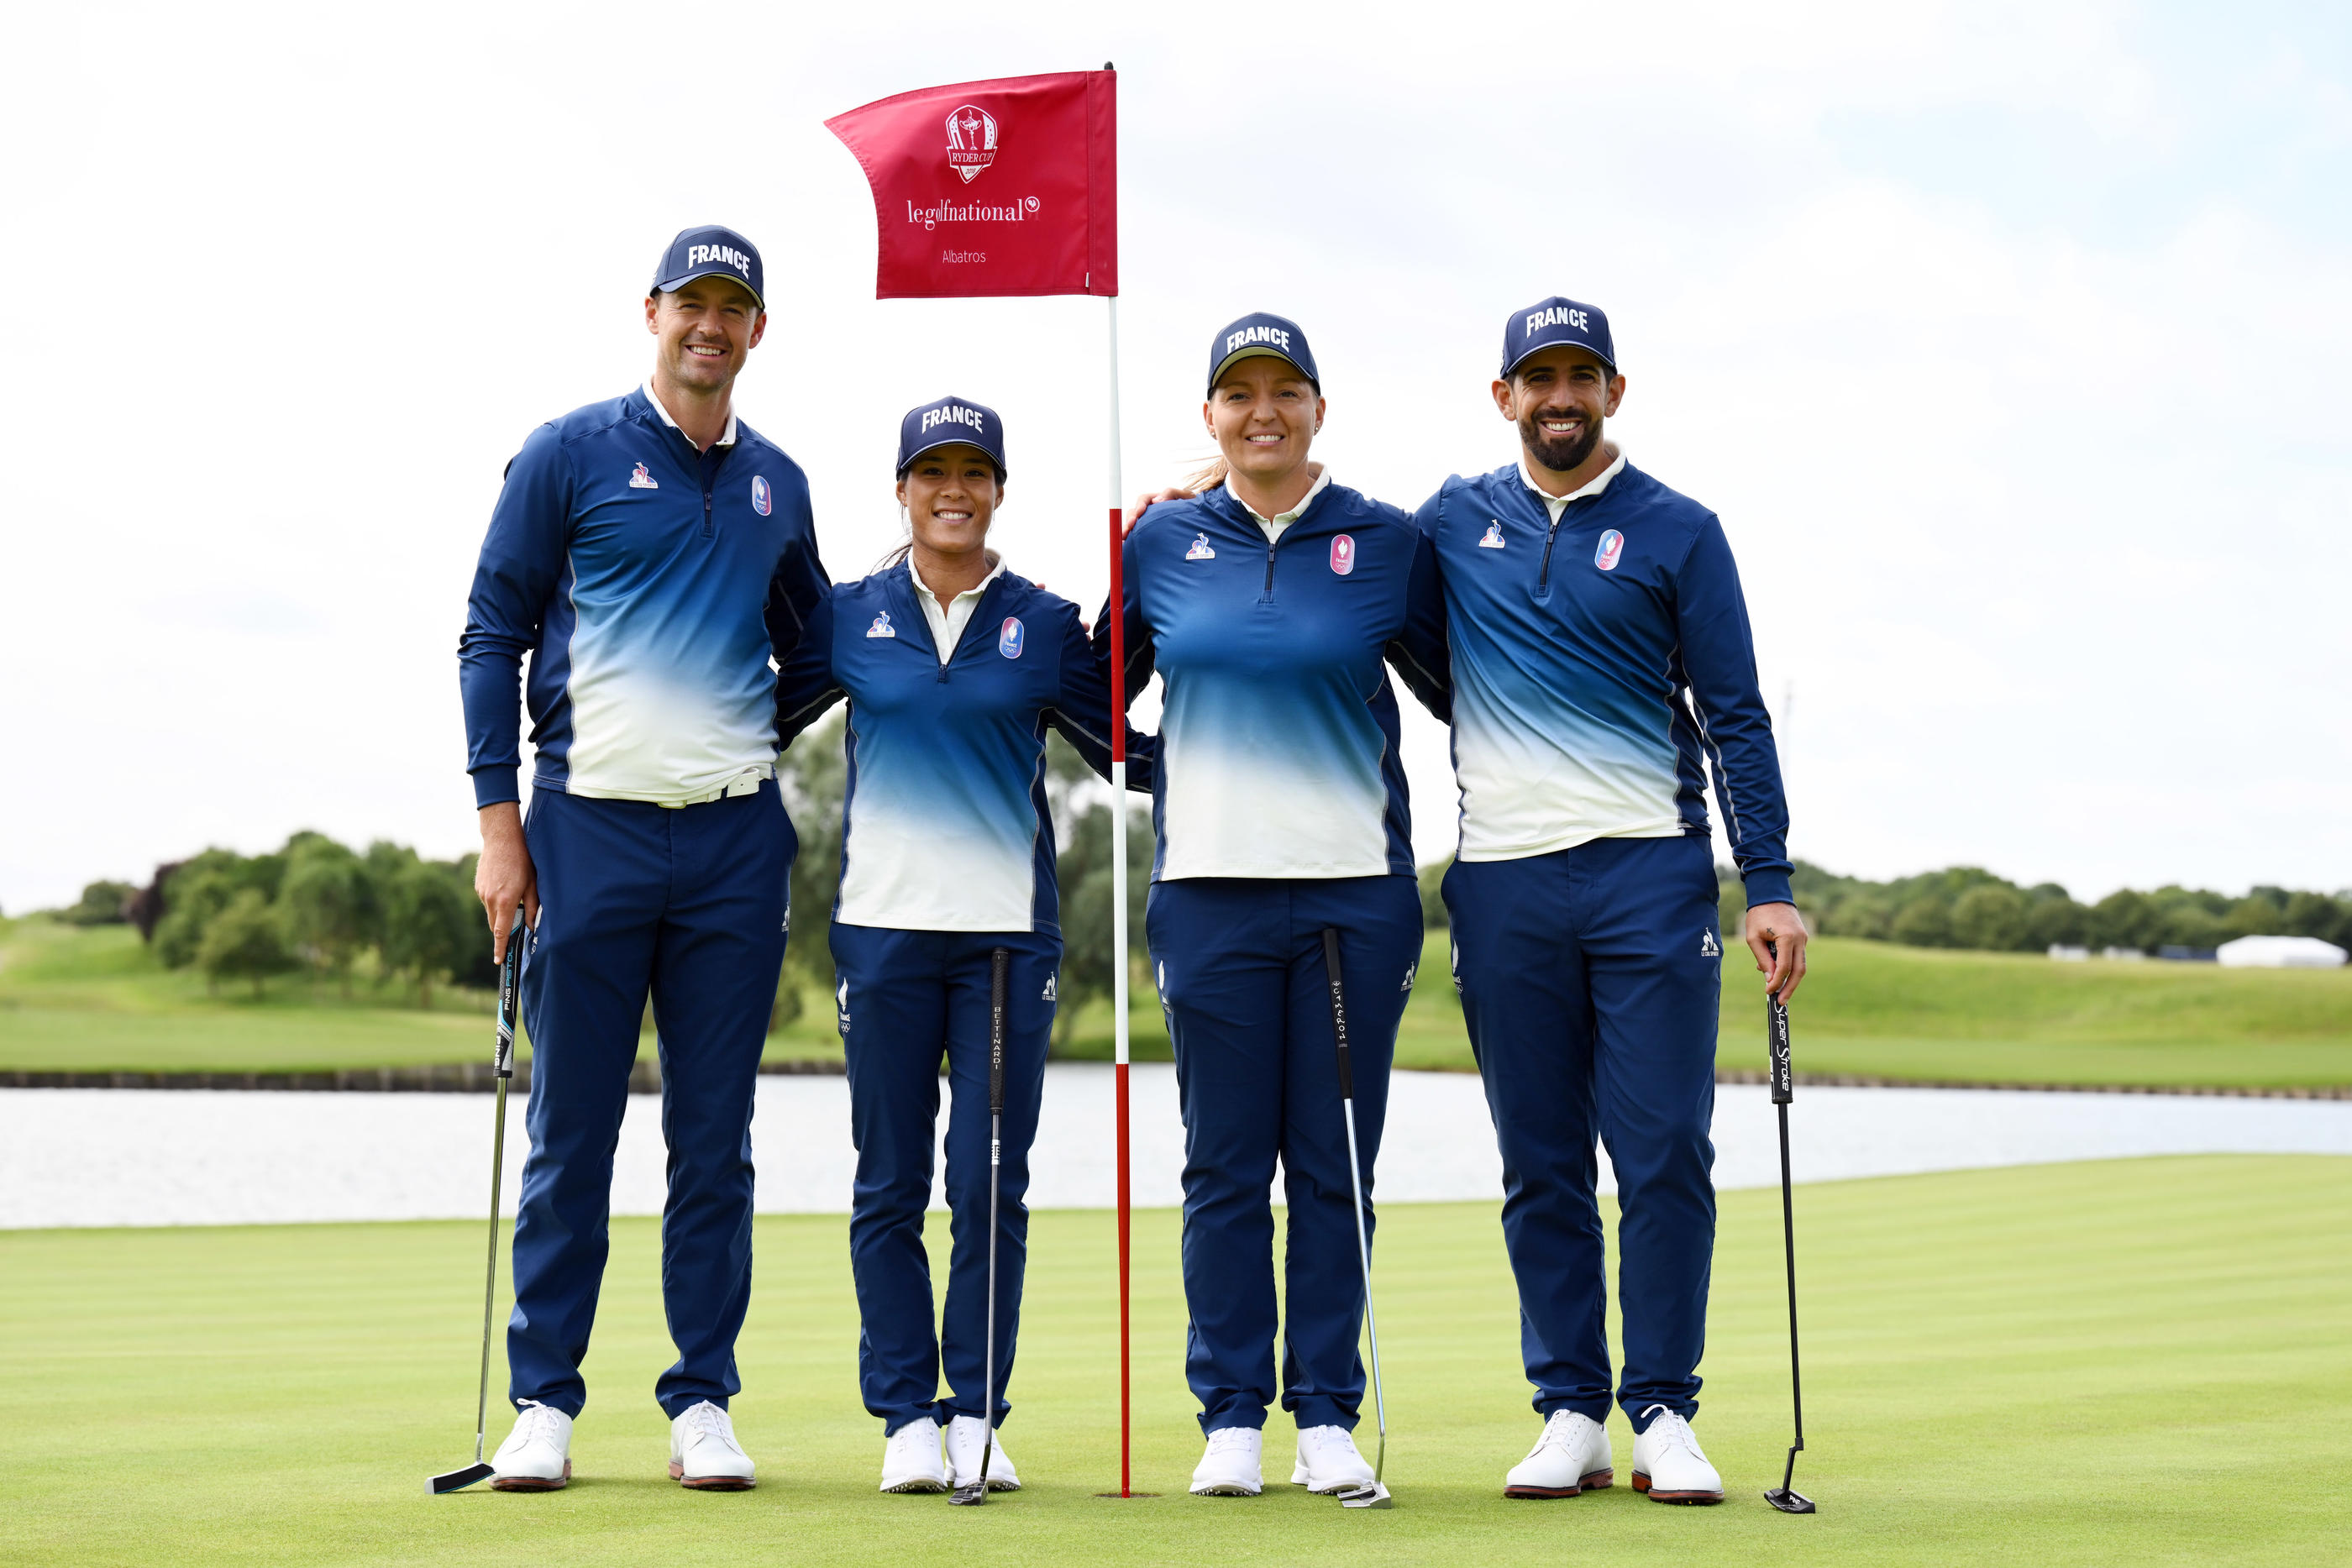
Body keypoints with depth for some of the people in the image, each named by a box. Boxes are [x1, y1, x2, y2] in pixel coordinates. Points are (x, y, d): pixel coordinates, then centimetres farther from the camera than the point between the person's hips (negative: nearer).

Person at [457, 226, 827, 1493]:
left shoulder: (777, 484, 14)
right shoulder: (568, 455, 3)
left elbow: (815, 649, 26)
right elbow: (492, 638, 1)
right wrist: (498, 819, -6)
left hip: (738, 836, 3)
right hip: (591, 825, -3)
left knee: (715, 1137, 5)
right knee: (570, 1134, 1)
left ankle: (703, 1402, 11)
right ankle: (543, 1400, 9)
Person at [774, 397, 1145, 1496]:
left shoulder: (1046, 624, 8)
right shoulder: (848, 617, 8)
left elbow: (1128, 754, 12)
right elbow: (760, 723, 13)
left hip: (1010, 931, 0)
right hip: (882, 924, 0)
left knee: (992, 1187, 0)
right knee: (889, 1189, 2)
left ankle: (978, 1415, 10)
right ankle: (906, 1416, 11)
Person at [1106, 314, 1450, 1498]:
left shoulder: (1386, 543, 4)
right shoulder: (1162, 543, 7)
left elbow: (1455, 690, 13)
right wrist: (1171, 784, 8)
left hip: (1357, 890, 0)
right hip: (1211, 887, 1)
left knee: (1335, 1165, 4)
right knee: (1226, 1167, 4)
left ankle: (1329, 1416, 13)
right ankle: (1230, 1416, 12)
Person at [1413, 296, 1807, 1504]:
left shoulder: (1677, 532, 5)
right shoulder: (1451, 523, 11)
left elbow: (1733, 717, 4)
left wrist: (1769, 885, -4)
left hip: (1651, 873, -2)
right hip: (1501, 883, 2)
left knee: (1666, 1157, -4)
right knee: (1540, 1169, 5)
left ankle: (1664, 1416, 4)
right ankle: (1570, 1413, 12)